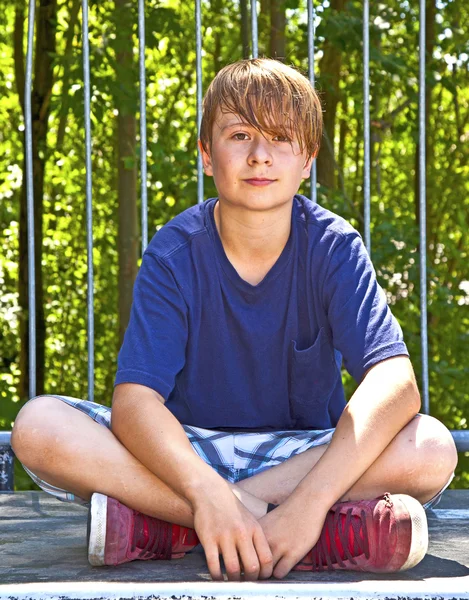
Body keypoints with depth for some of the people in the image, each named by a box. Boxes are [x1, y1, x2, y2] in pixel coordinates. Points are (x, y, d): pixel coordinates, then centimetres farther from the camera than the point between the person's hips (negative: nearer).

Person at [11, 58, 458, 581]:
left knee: (432, 450, -30)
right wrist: (205, 491, -41)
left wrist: (311, 498, -39)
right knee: (38, 426, -27)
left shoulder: (334, 248, -9)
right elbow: (134, 399, -21)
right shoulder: (174, 253, -9)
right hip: (187, 452, 0)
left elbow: (394, 382, -24)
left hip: (304, 453, 0)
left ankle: (163, 524, -30)